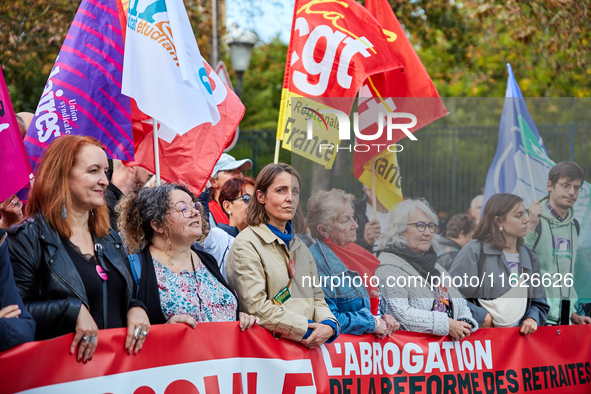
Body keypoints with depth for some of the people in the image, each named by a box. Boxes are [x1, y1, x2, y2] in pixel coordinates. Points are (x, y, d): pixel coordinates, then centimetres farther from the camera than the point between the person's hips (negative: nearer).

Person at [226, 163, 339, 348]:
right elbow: (256, 307, -11)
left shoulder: (300, 247, 22)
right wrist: (307, 329, -11)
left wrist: (329, 325, -2)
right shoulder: (246, 245, -2)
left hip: (307, 347, 6)